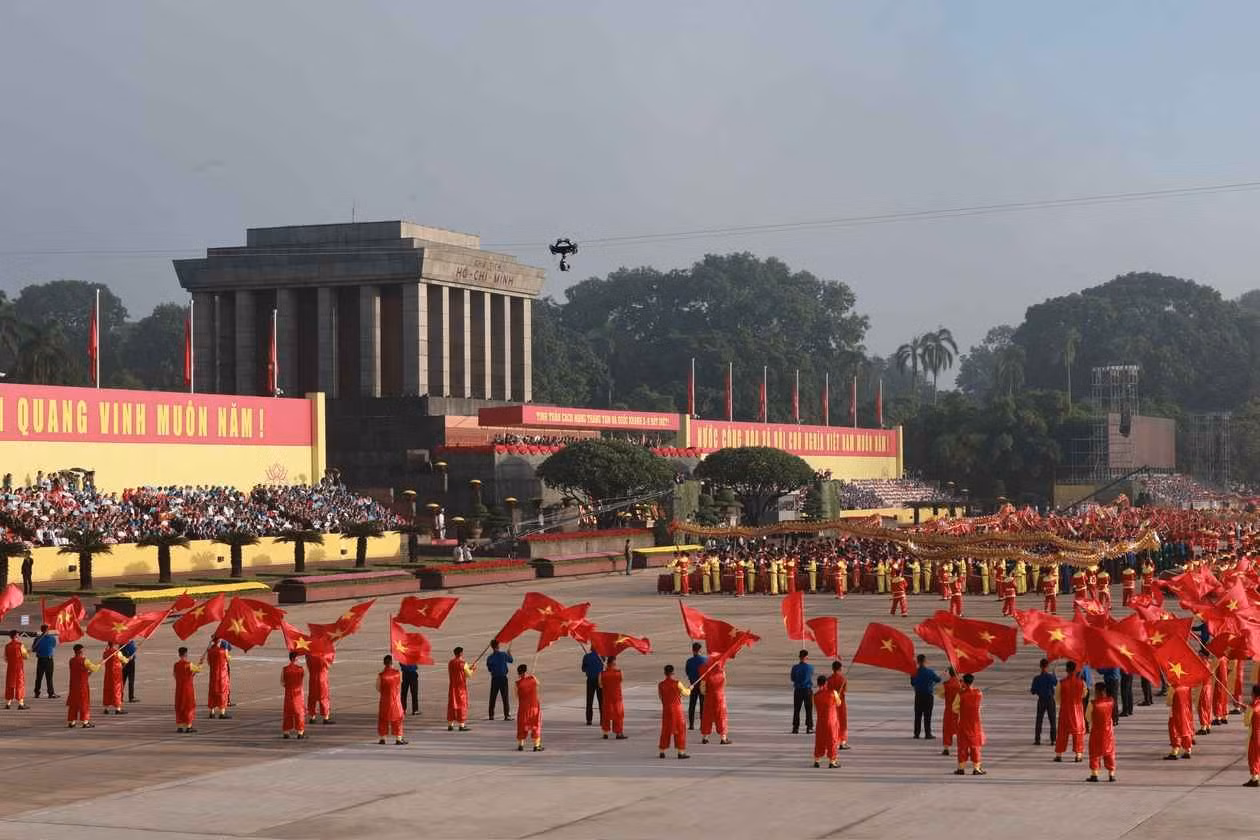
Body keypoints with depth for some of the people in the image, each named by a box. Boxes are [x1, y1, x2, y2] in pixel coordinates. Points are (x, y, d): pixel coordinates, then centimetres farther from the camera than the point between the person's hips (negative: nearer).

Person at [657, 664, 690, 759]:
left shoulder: (660, 685, -1)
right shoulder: (677, 683, -11)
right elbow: (686, 692, 2)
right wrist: (689, 688, 23)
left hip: (666, 709, 4)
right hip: (676, 708, -4)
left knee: (665, 730, 12)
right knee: (680, 730, 3)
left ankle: (662, 752, 14)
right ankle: (681, 752, 1)